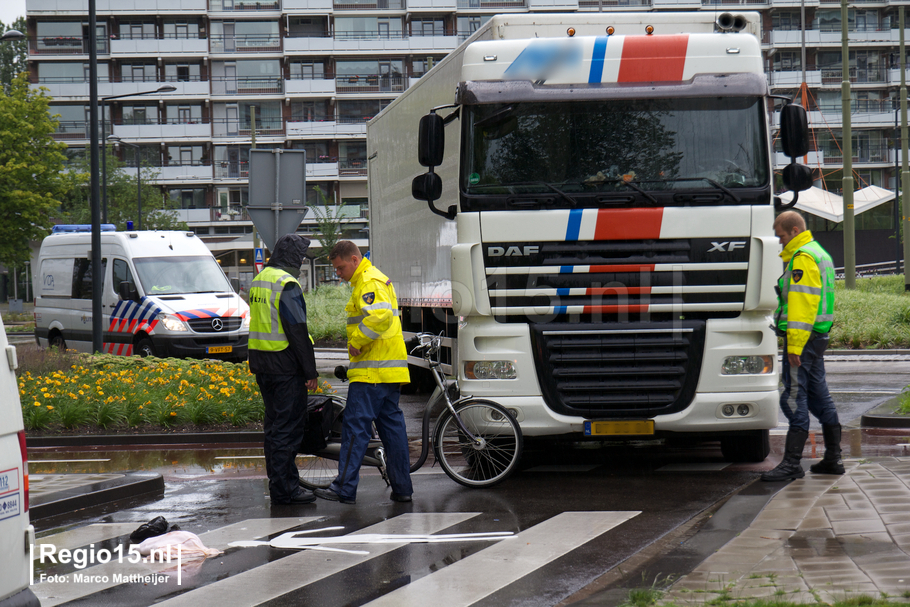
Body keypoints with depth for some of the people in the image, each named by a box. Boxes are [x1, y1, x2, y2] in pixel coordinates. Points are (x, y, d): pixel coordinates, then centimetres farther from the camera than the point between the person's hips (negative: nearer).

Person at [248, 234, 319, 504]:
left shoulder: (259, 280, 14)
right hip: (285, 366, -9)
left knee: (275, 425, 15)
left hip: (261, 364, 9)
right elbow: (297, 332, -19)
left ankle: (280, 483, 21)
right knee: (288, 427, -6)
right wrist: (311, 371, -14)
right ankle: (284, 489, -5)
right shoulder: (287, 284, -16)